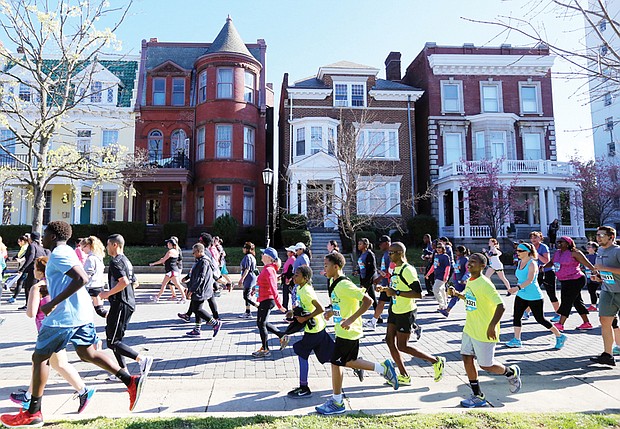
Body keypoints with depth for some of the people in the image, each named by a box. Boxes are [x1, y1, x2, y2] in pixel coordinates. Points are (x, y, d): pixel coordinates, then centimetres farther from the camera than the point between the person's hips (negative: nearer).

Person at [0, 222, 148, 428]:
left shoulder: (58, 255, -14)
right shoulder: (67, 252, 16)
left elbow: (82, 279, -27)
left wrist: (53, 303, -24)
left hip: (64, 315, -9)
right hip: (81, 313, 10)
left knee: (39, 357, 6)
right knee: (87, 353, 12)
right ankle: (131, 381, 4)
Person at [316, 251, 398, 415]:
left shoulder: (344, 285, -23)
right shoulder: (334, 284, 7)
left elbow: (368, 300, -26)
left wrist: (351, 320, -29)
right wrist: (332, 312, 9)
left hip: (348, 331, -9)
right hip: (346, 331, 9)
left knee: (335, 363, 1)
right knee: (348, 361, 17)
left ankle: (337, 403, 16)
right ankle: (383, 368, 27)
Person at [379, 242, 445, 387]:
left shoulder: (407, 270, -19)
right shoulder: (395, 269, 10)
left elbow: (418, 293, -25)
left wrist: (396, 292, -26)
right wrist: (387, 289, 9)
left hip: (406, 313, -9)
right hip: (395, 311, 9)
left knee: (402, 346, -2)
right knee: (390, 342, 7)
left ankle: (436, 361, 14)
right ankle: (404, 376, 20)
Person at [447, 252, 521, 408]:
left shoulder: (484, 284, -21)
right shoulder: (470, 282, 6)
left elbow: (500, 306, -24)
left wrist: (492, 325, -29)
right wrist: (456, 293, 8)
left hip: (485, 332, -8)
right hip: (469, 329, 8)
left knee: (486, 365, 3)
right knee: (467, 359, 6)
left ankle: (511, 372, 34)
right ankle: (478, 396, 18)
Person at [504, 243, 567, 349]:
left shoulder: (532, 264, -19)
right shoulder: (520, 262, 5)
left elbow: (530, 280, -32)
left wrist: (517, 288, -45)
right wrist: (517, 289, 23)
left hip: (534, 297, -7)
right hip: (521, 296, 7)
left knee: (540, 319, 4)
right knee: (516, 316, -1)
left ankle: (560, 337, 25)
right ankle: (517, 340, 8)